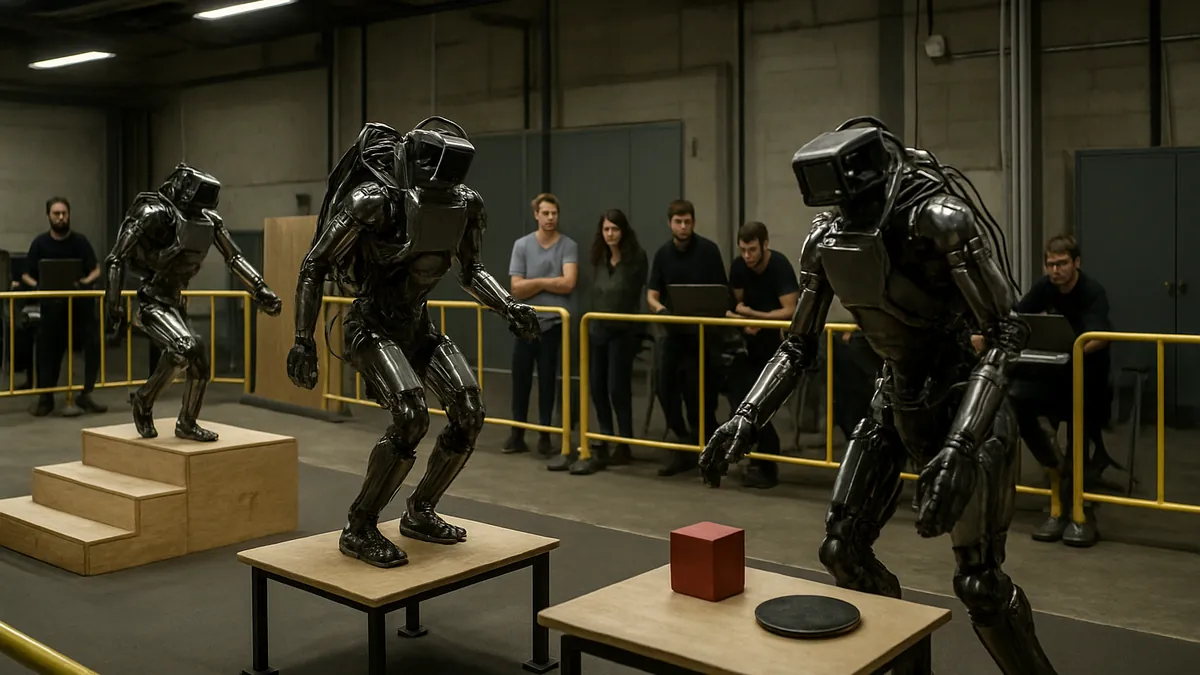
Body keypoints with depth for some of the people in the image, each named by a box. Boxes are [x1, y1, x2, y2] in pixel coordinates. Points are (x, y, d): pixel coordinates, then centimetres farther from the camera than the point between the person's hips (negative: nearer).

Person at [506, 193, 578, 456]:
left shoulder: (568, 246, -2)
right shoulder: (522, 245, 3)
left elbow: (568, 283, -16)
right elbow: (517, 289, -5)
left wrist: (536, 281, -6)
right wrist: (550, 283, -8)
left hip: (553, 323, -2)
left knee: (547, 381, 5)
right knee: (520, 379, 7)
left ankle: (544, 436, 14)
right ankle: (517, 434, 17)